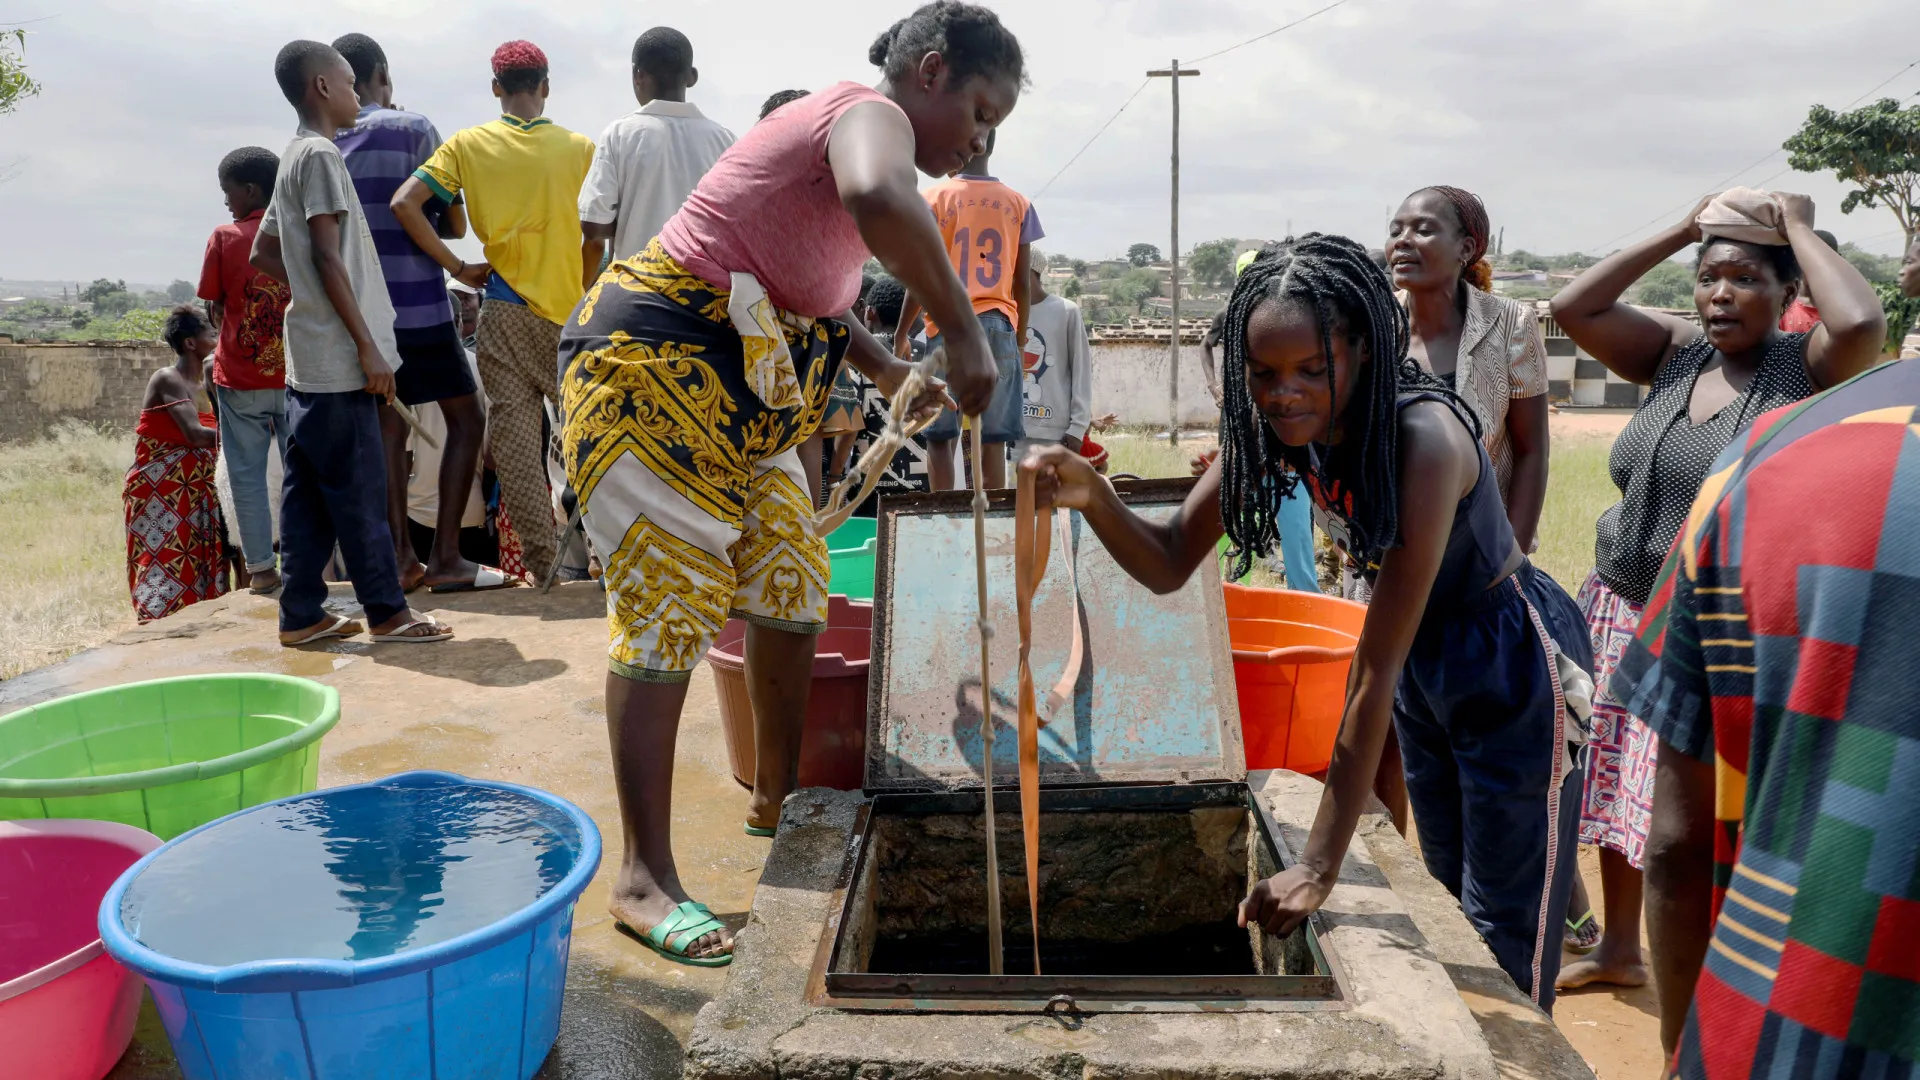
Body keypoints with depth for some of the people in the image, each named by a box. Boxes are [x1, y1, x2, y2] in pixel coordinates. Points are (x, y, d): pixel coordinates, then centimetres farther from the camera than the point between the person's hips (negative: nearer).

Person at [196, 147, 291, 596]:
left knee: (247, 474, 6)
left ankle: (261, 568, 7)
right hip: (296, 375, 2)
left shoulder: (224, 238, -4)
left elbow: (214, 310, 0)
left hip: (241, 378, -2)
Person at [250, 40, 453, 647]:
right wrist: (368, 346, -17)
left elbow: (264, 253, 24)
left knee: (309, 491, 9)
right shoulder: (321, 155, -9)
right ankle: (387, 612, 3)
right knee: (359, 490, -4)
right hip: (337, 358, -9)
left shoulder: (294, 159, 20)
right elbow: (328, 256, -16)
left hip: (308, 359, 9)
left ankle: (301, 615, 14)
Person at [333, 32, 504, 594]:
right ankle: (446, 557, -2)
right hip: (418, 306, -5)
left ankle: (402, 557, 9)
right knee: (465, 420, 4)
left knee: (389, 427, 11)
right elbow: (455, 224, -3)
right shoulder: (412, 129, -5)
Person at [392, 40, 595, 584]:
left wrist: (459, 268, 0)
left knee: (514, 438, 3)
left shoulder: (468, 144, 2)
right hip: (570, 311, 0)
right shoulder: (580, 148, 0)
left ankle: (543, 559, 3)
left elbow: (405, 204, -5)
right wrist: (582, 286, 7)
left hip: (505, 309, 0)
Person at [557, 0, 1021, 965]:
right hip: (656, 364, -10)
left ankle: (776, 800, 25)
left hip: (737, 388, 10)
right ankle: (643, 879, -4)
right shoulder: (873, 114, -14)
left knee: (793, 583, 10)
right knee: (669, 603, -11)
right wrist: (964, 330, -31)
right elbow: (878, 200, -41)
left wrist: (885, 368, 13)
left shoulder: (842, 122, 17)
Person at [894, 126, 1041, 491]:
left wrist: (900, 334, 5)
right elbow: (1023, 284, 7)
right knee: (993, 440, 3)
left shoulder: (935, 199, 2)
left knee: (940, 436, 3)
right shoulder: (1018, 204, 9)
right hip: (999, 326, 2)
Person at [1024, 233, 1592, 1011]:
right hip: (1425, 660, 7)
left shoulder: (1422, 438, -35)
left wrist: (1320, 865, -33)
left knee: (1504, 932, 5)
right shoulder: (1270, 426, -16)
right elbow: (1169, 564, -13)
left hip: (1512, 661, -6)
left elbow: (1375, 668, -36)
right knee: (1451, 899, 22)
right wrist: (1092, 496, -35)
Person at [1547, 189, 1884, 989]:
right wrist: (1680, 233, -2)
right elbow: (1571, 308, -3)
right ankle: (1618, 948, 36)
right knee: (1614, 793, 16)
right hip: (1622, 612, 5)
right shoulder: (1675, 354, 4)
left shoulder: (1804, 369, -8)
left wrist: (1799, 228, -14)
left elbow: (1860, 324, -29)